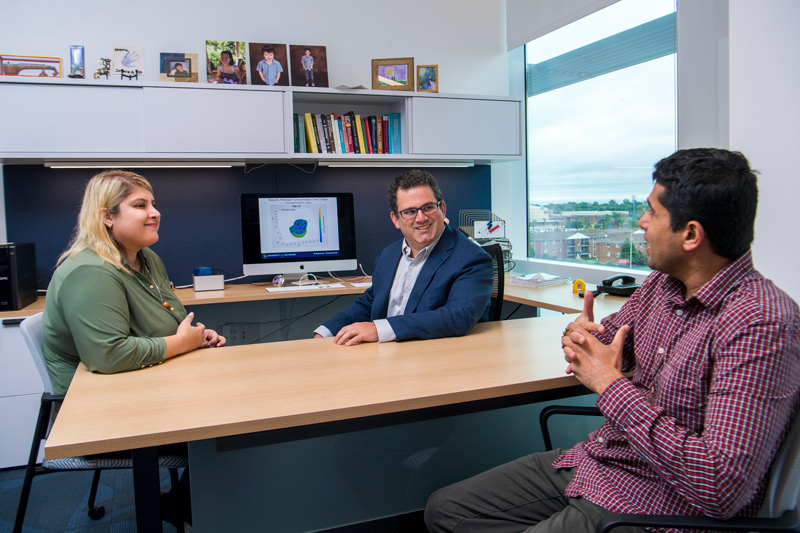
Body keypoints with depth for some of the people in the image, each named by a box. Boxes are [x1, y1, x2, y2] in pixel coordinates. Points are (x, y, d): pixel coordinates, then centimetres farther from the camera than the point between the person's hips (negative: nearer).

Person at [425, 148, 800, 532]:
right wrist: (579, 336, -9)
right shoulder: (662, 282, 2)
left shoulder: (762, 324, -24)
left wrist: (611, 384, -24)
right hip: (592, 460, 8)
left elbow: (722, 489, -29)